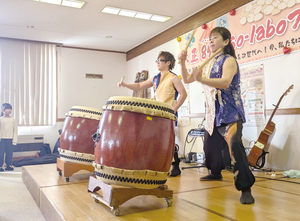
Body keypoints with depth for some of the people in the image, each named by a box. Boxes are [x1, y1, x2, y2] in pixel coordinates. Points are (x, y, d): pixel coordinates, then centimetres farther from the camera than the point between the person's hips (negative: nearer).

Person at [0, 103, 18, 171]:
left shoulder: (13, 120, 5)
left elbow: (15, 130, 6)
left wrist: (14, 140, 1)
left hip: (10, 139, 2)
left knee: (9, 153, 6)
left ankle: (9, 165, 16)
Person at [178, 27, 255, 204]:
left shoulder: (229, 60, -8)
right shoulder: (208, 64, 15)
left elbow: (225, 82, -27)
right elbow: (187, 79, 15)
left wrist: (202, 79, -43)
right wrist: (183, 62, 0)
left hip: (230, 112, -8)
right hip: (212, 113, 8)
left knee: (234, 145, -24)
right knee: (210, 145, 18)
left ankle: (246, 188, -17)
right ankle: (216, 173, 41)